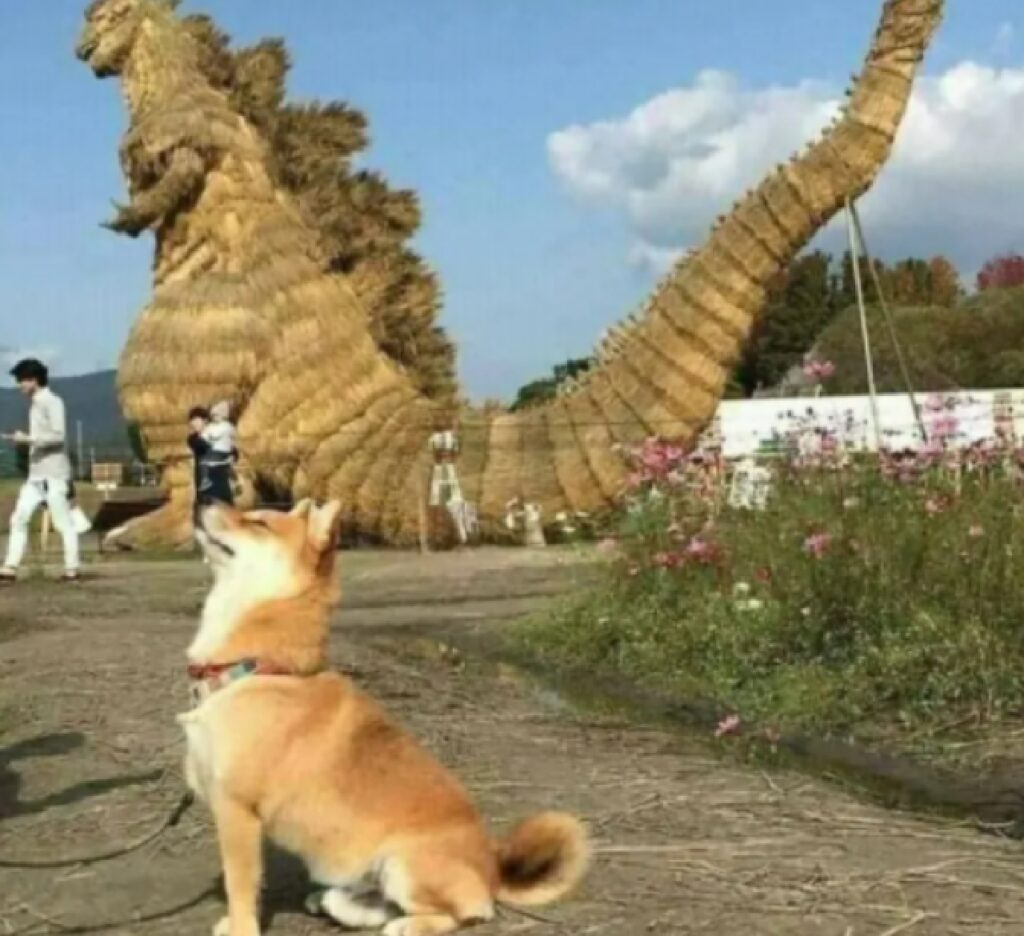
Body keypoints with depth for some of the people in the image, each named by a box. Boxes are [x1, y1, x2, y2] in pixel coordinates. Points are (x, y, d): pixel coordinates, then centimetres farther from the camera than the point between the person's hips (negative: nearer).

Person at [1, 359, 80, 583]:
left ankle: (71, 570, 3)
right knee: (19, 518, 1)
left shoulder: (52, 402, -10)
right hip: (36, 474, 9)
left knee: (63, 523, -3)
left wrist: (28, 438, -21)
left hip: (53, 475, -9)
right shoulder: (35, 404, 16)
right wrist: (21, 440, 11)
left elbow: (58, 436, -20)